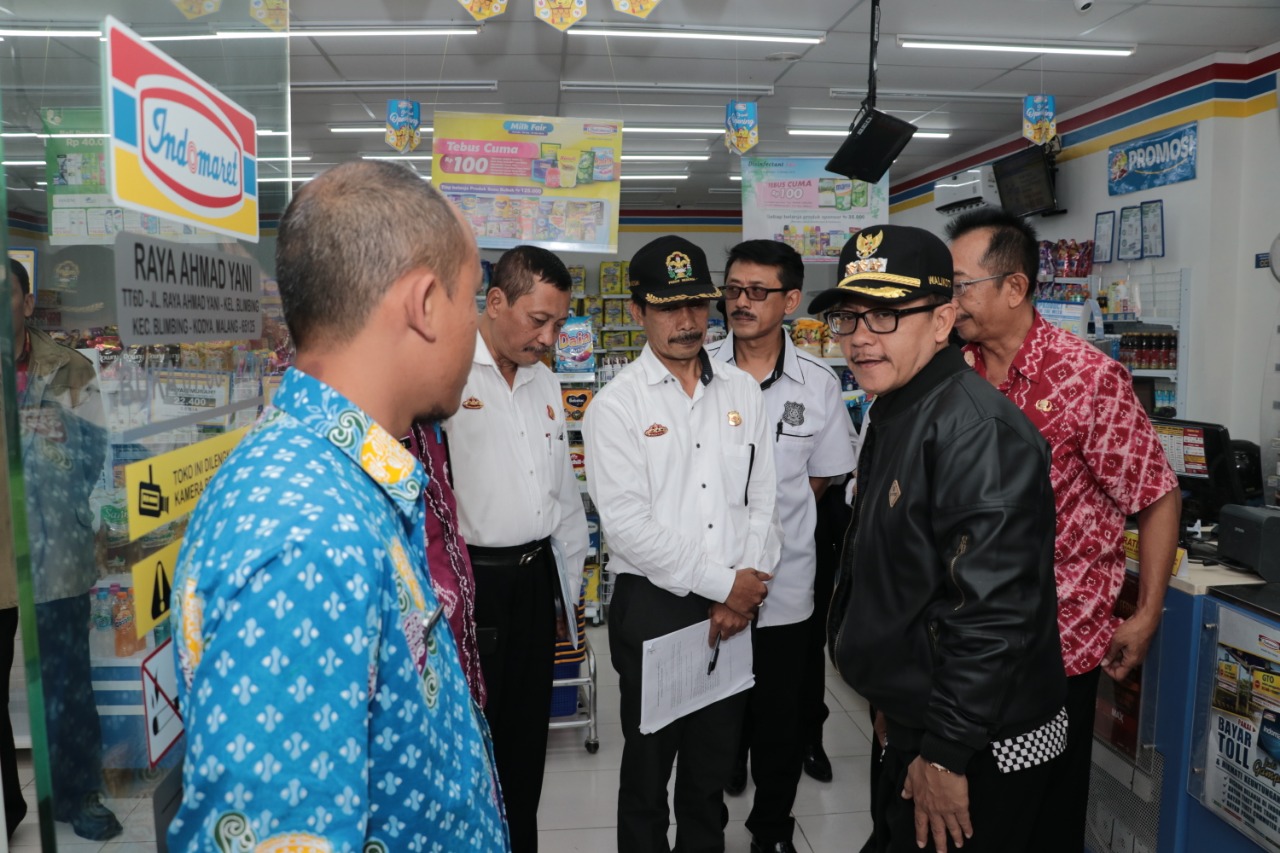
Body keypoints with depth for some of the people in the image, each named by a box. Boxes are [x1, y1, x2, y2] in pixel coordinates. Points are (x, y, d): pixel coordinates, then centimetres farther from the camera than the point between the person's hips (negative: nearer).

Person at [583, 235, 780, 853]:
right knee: (649, 761, 15)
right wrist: (722, 582, -14)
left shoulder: (742, 391, 5)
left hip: (735, 609, 4)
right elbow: (626, 523, -15)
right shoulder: (616, 404, -8)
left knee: (716, 758, 19)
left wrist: (745, 585, -8)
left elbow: (762, 499, 4)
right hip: (652, 605, -3)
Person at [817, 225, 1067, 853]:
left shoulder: (977, 430, -25)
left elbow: (992, 613, -28)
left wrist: (946, 754, -22)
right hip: (915, 726, 9)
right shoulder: (895, 415, 8)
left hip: (981, 752, -9)